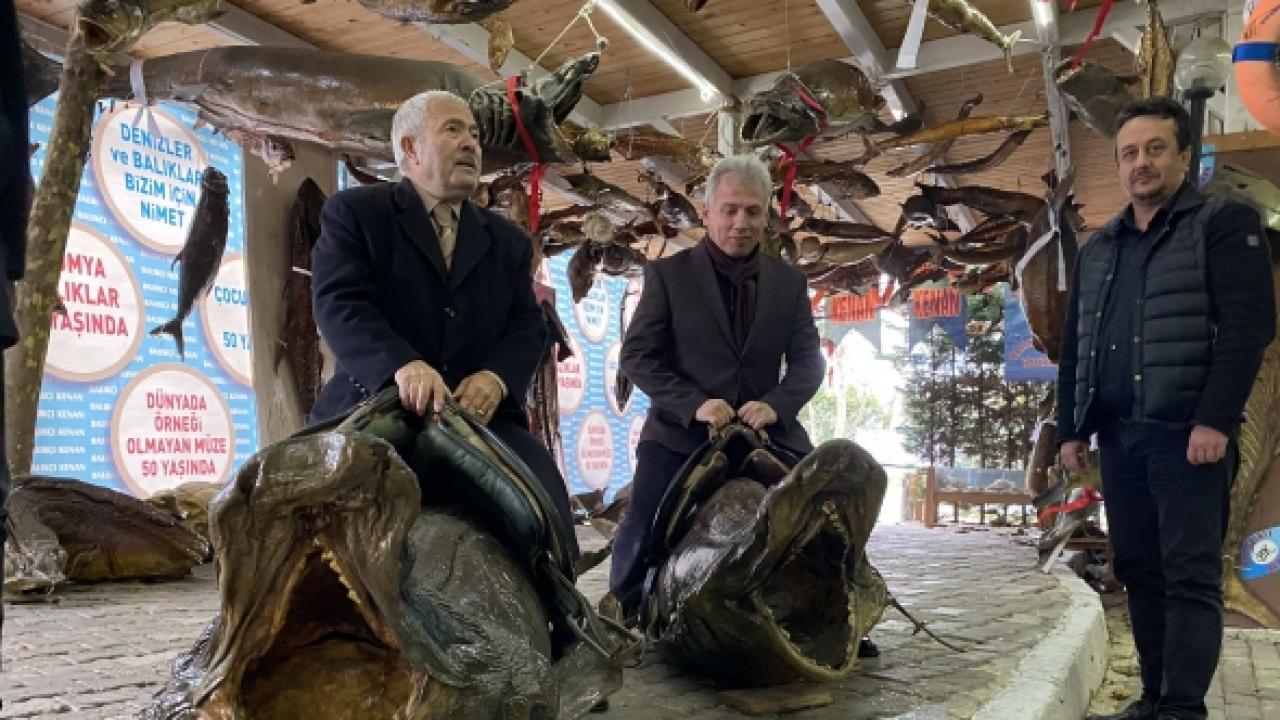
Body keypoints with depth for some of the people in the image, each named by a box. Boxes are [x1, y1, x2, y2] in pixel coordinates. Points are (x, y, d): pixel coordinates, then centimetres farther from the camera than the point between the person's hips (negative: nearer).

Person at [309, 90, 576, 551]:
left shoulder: (508, 240, 21)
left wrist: (495, 378, -12)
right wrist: (403, 365, -27)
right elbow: (339, 304, -8)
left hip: (481, 416, 3)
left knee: (545, 492, -21)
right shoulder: (353, 213, 7)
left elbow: (528, 325, 11)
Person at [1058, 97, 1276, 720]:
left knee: (1190, 574, -5)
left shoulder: (1226, 225, 1)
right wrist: (1071, 428, 11)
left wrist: (1216, 420, -19)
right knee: (1138, 570, 9)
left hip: (1187, 431, -6)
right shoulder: (1097, 249, 18)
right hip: (1117, 433, 6)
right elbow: (1074, 347, 18)